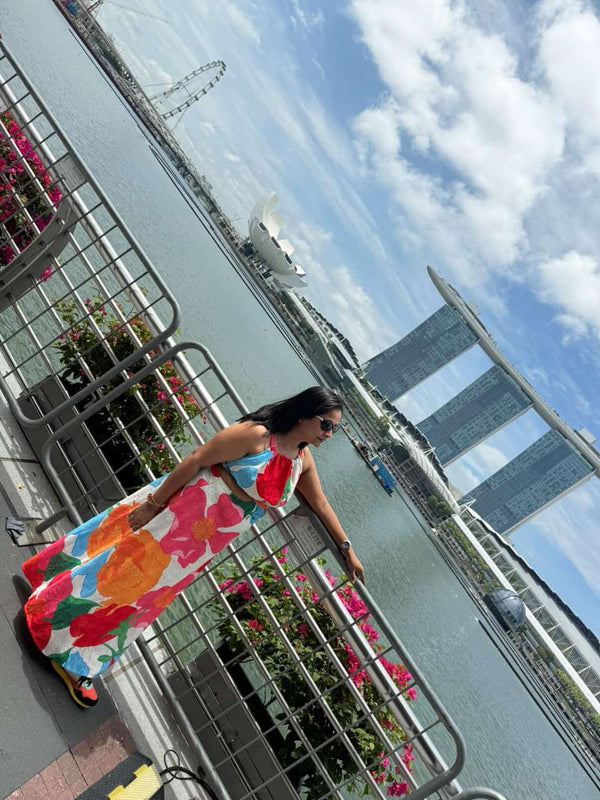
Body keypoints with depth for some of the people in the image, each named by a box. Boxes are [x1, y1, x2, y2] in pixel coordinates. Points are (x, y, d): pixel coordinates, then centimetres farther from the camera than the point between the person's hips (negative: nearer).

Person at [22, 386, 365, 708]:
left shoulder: (303, 459, 0)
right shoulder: (256, 434, -23)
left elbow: (321, 504, 13)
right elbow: (196, 460, -22)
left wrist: (347, 548, 15)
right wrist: (154, 503, -19)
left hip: (206, 539, 6)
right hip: (184, 506, -6)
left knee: (144, 591, 14)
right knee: (123, 568, 6)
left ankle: (79, 663, 29)